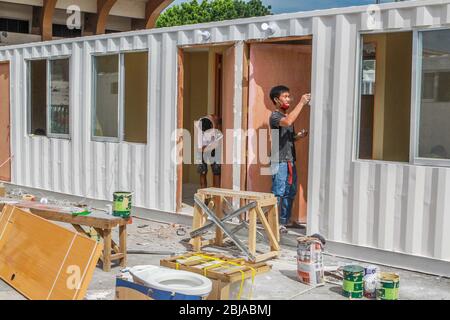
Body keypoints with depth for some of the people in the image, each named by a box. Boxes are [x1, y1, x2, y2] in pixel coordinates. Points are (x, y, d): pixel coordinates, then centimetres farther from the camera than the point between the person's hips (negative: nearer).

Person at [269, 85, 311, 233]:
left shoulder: (288, 115, 18)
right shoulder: (275, 116, -9)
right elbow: (287, 122, -32)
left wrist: (299, 135, 5)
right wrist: (301, 103, -28)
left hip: (290, 160, 9)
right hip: (279, 161, -9)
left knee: (290, 192, 11)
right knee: (278, 193, -7)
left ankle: (285, 221, 20)